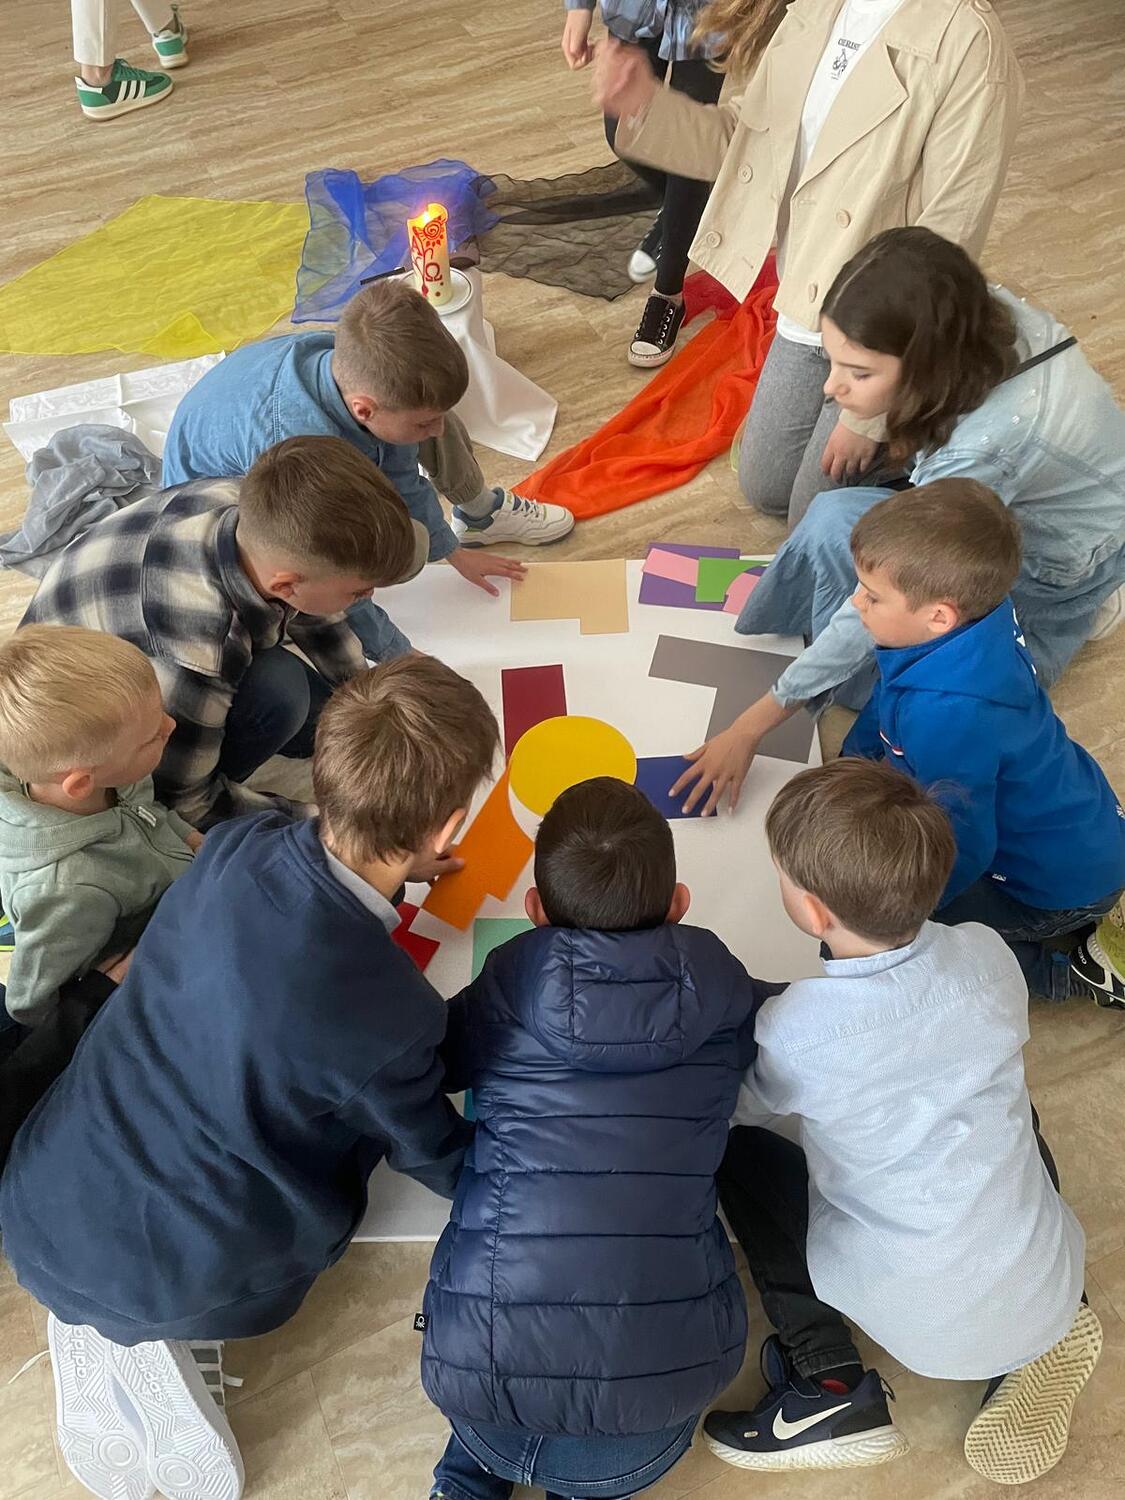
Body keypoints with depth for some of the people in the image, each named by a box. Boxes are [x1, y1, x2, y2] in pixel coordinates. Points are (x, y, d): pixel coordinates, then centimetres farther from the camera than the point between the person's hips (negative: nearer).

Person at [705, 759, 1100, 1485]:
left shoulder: (794, 1028, -22)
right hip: (1052, 1292, 4)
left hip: (917, 1323, -4)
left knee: (738, 1151, 9)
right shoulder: (988, 954, -11)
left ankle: (831, 1385, 5)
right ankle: (1042, 1334, 18)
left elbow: (738, 1105, 1)